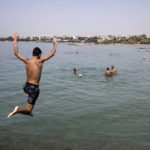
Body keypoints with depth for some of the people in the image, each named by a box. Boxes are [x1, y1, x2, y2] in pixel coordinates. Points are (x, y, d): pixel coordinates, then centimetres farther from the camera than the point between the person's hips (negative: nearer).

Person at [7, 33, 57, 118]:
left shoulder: (27, 62, -5)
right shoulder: (40, 62, -13)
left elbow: (16, 53, 5)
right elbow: (52, 54, -3)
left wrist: (15, 40, 13)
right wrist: (55, 45, 12)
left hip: (26, 86, 6)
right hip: (34, 88, -5)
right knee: (28, 109, 1)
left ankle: (29, 111, 37)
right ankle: (18, 110, -27)